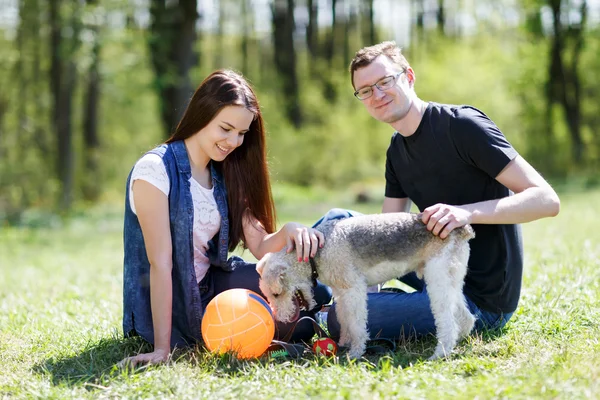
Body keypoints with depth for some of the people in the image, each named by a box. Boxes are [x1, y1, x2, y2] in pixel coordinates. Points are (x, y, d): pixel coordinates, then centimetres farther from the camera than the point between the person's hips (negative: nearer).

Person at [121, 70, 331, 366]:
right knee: (295, 329, -19)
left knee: (316, 291, -9)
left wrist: (289, 231, -25)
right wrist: (162, 349, -26)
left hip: (212, 284, 7)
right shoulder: (154, 169, -18)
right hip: (174, 309, -7)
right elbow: (160, 263, -24)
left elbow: (260, 246, -2)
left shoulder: (225, 175, 5)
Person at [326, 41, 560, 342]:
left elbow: (546, 200, -21)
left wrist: (468, 212, -36)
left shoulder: (461, 125, -17)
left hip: (481, 299, -8)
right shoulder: (397, 151, 9)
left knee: (342, 317, -20)